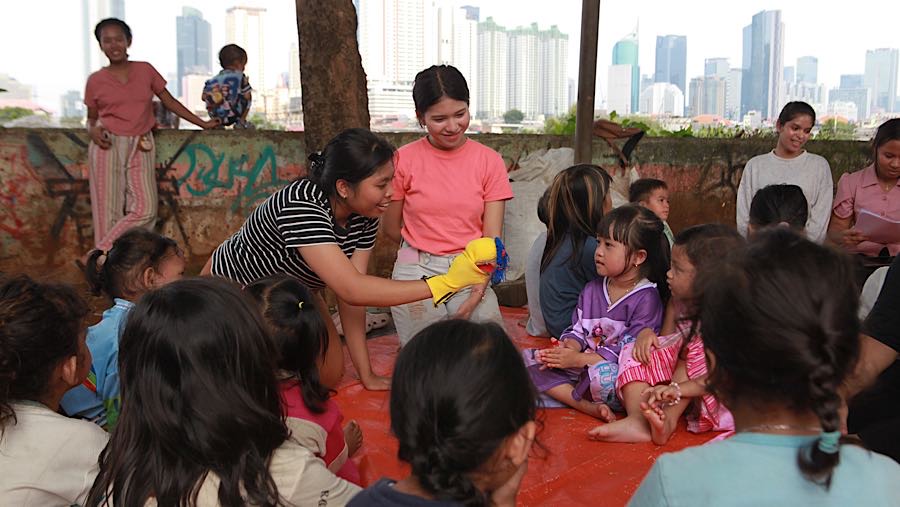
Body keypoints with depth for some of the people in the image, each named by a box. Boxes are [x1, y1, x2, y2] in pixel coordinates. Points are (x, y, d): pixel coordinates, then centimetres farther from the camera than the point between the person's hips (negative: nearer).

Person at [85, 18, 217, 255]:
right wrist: (93, 130, -10)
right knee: (108, 210, -3)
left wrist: (202, 123, 9)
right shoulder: (96, 80, 3)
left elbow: (169, 101, 11)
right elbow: (91, 118, 13)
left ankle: (96, 256, -3)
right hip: (108, 146, -1)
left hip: (141, 147, 2)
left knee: (145, 209, -10)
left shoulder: (145, 70, 6)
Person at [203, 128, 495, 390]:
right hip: (232, 288, -6)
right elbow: (351, 290, -49)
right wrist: (446, 282, -51)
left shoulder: (365, 216, -19)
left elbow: (350, 295, -17)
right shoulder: (302, 205, -41)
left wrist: (367, 375, -18)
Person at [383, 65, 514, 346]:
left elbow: (491, 239, -3)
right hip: (417, 272, -1)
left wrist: (476, 294, -14)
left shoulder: (489, 161, 2)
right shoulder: (403, 160, -2)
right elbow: (392, 229, 7)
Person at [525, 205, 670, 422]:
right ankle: (589, 406, -21)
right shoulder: (592, 290, 12)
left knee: (602, 374, -42)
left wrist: (577, 359, -19)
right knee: (528, 358, -8)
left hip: (617, 372, -8)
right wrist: (567, 349, -12)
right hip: (582, 366, 8)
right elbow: (577, 330, 13)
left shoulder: (647, 298, -10)